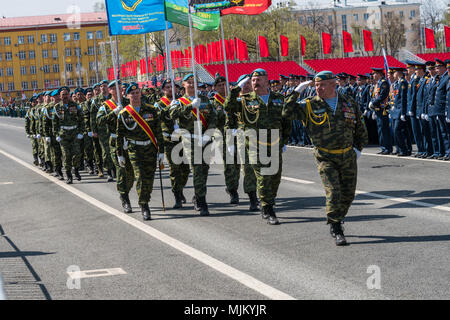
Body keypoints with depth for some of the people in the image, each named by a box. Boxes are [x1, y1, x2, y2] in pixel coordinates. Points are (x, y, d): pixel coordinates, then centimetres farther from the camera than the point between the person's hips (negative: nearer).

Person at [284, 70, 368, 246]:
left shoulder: (349, 103, 5)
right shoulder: (310, 105, -2)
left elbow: (360, 129, 16)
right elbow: (288, 111, -14)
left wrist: (358, 148, 8)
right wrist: (296, 92, -18)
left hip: (348, 156, 3)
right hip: (325, 157, -3)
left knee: (348, 193, 9)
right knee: (333, 193, -12)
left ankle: (336, 220, 32)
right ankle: (336, 231, -3)